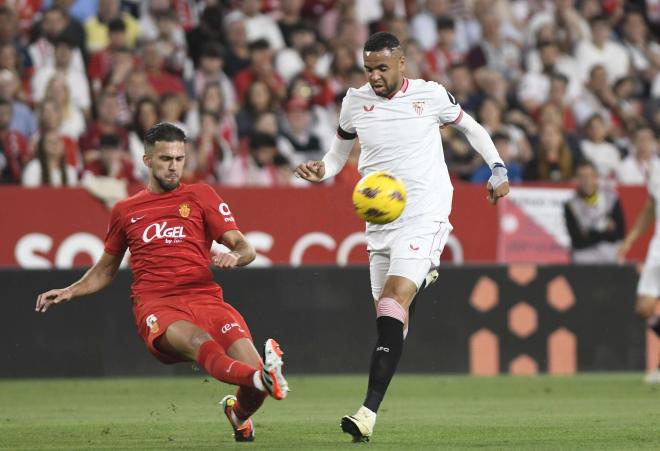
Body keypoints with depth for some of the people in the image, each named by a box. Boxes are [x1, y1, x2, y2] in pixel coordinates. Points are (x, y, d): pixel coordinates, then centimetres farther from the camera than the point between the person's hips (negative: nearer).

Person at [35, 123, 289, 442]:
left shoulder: (201, 197, 16)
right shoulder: (125, 211, 21)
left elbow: (244, 247, 10)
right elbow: (105, 270, 34)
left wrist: (234, 256, -13)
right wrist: (69, 292, 18)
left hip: (206, 298, 1)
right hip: (155, 305, -1)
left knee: (249, 365, -23)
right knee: (197, 340, -38)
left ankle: (239, 413, 13)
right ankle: (262, 378, -66)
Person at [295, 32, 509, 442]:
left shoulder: (431, 95, -3)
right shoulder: (355, 102, 5)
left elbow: (470, 126, 15)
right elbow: (339, 153, 19)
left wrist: (499, 170, 9)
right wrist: (321, 171, -3)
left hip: (424, 218, -5)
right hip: (380, 223, 5)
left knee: (395, 301, -22)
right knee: (388, 314, 4)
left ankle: (370, 411, -32)